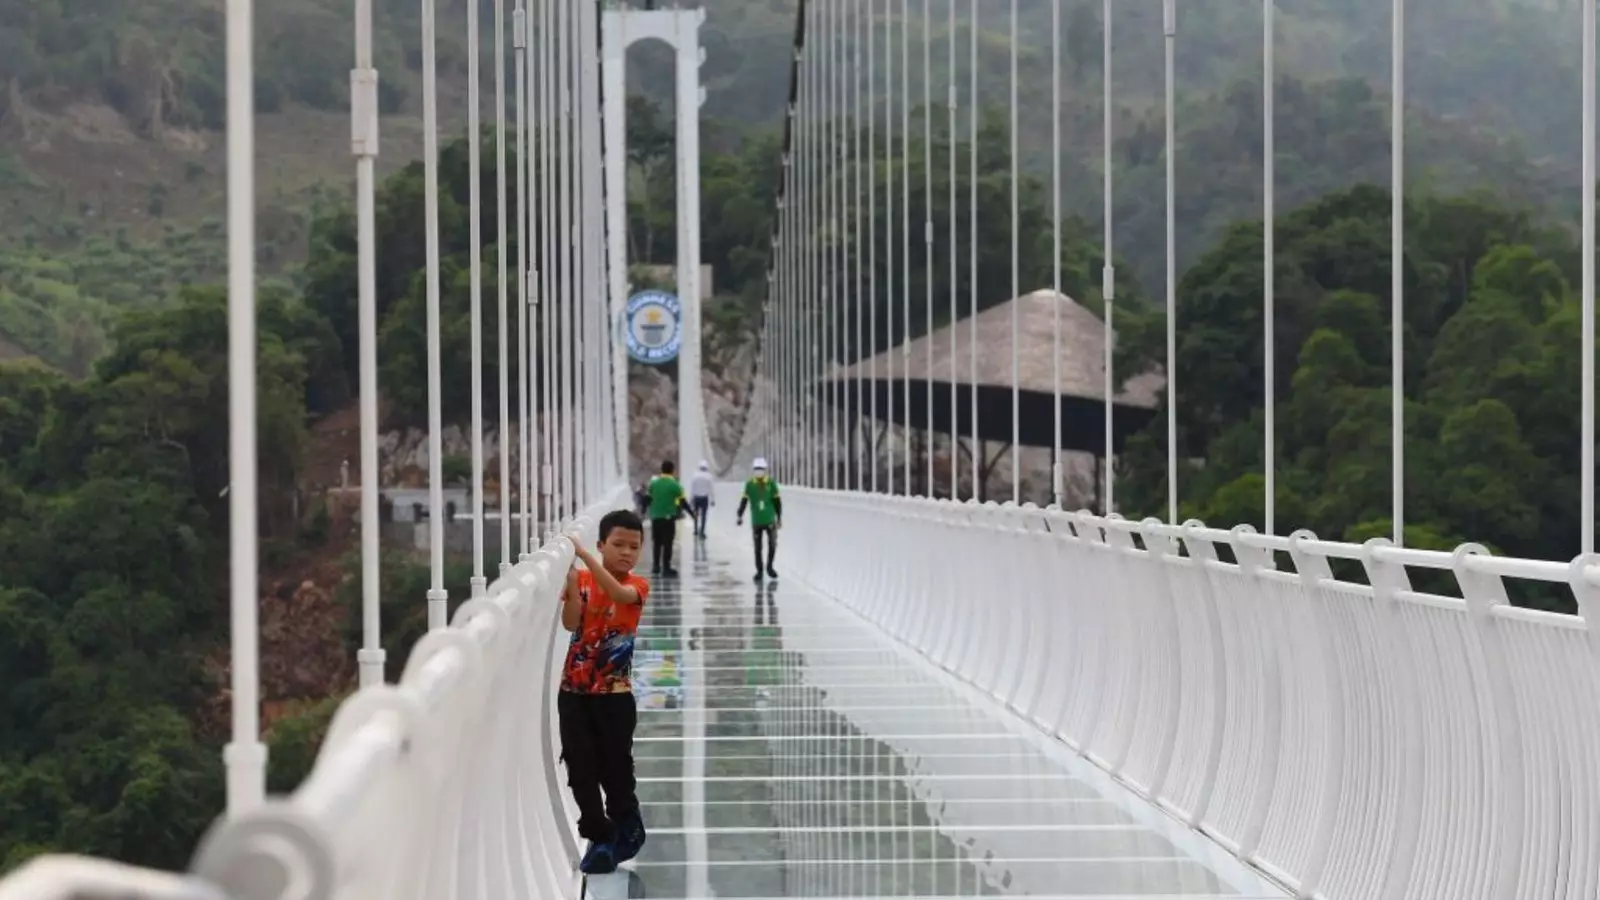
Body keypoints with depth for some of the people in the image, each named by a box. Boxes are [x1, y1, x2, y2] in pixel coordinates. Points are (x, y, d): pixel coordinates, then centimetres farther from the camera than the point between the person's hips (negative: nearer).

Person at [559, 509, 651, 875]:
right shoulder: (582, 580, 1)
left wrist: (583, 555, -35)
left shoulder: (637, 586, -4)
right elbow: (570, 623, -12)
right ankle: (600, 838, 15)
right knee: (581, 769, 3)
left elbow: (618, 592, -27)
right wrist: (571, 579, -25)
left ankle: (627, 830, 24)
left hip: (615, 694, -2)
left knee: (616, 768, 2)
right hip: (574, 691, 2)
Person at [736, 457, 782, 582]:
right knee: (758, 548, 4)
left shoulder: (771, 484, -2)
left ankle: (769, 567, 21)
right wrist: (739, 515, -6)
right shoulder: (749, 485, -2)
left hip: (770, 520, 0)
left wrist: (779, 518, 6)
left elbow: (777, 501, 4)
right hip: (756, 521, 0)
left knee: (772, 545, 0)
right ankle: (759, 571, 14)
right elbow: (744, 500, 1)